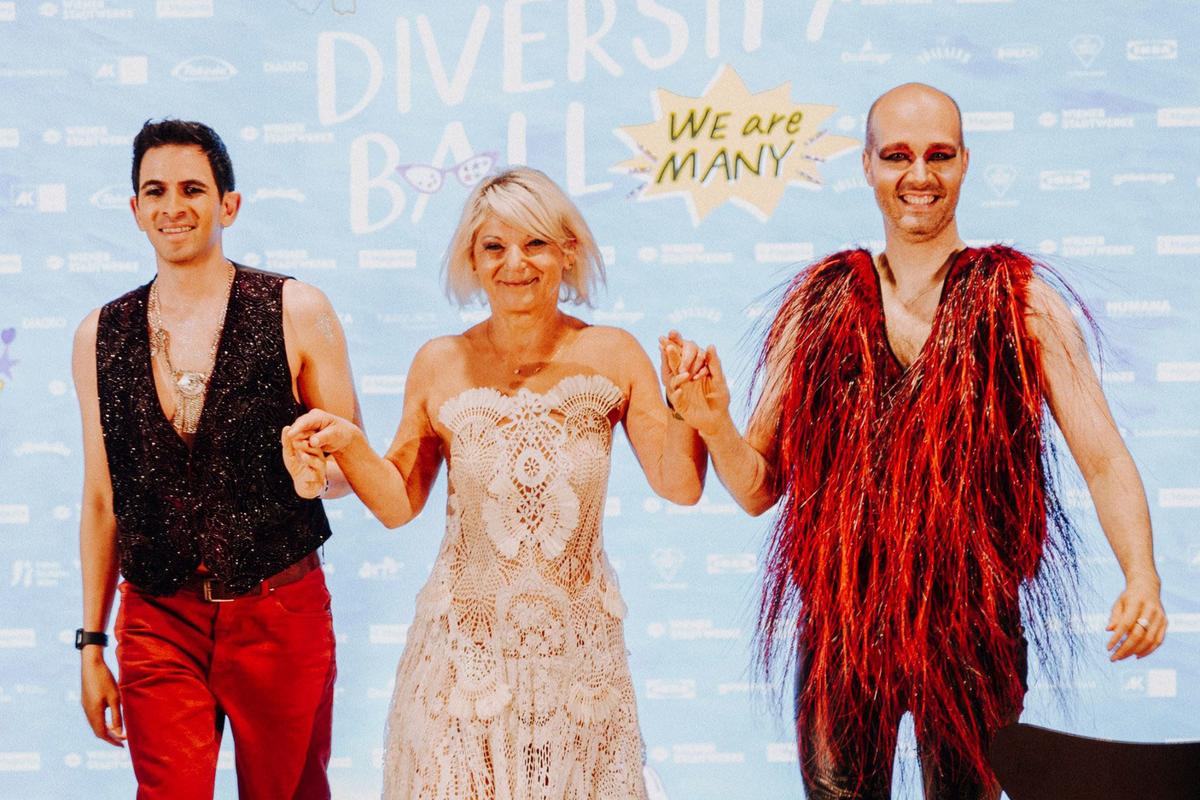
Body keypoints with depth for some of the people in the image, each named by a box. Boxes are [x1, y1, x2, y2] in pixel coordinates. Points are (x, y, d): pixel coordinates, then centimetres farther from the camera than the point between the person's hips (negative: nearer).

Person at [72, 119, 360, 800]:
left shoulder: (296, 312, -3)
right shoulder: (101, 336, 6)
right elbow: (101, 500, 11)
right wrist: (92, 645, 10)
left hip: (281, 615, -1)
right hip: (157, 622, 2)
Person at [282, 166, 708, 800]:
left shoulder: (611, 356, -2)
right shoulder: (440, 365, -2)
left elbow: (680, 487, -2)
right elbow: (398, 504, 5)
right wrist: (347, 444, -11)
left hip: (578, 653, 0)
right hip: (465, 651, 0)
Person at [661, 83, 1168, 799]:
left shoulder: (1020, 302, 1)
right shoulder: (819, 305, 6)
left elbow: (1104, 459, -6)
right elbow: (760, 488, 7)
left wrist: (1142, 576, -23)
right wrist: (715, 425, -13)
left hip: (973, 624, -1)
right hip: (839, 626, 1)